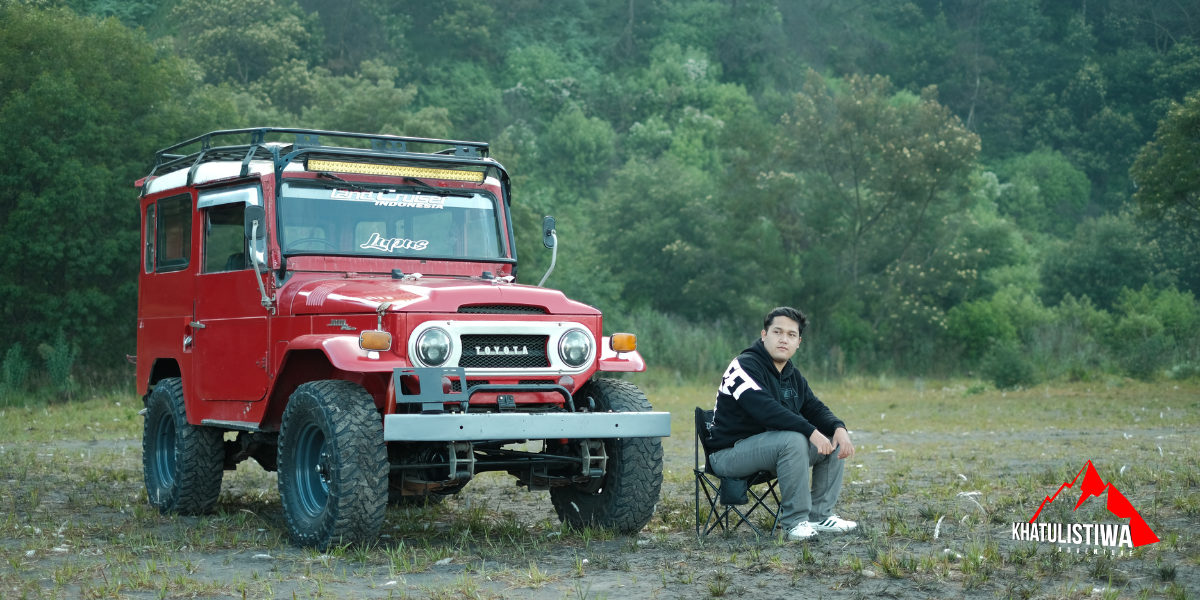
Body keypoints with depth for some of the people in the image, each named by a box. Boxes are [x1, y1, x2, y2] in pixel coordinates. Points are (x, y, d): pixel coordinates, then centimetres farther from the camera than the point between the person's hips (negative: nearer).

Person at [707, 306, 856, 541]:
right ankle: (795, 522, -24)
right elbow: (765, 409, -31)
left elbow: (814, 409, 10)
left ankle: (819, 517, 4)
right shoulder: (745, 366, -17)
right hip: (730, 452, -9)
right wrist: (811, 431, -34)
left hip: (772, 446, 9)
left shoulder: (793, 376, 13)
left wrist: (838, 428, -12)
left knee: (835, 442, 1)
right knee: (794, 440, -34)